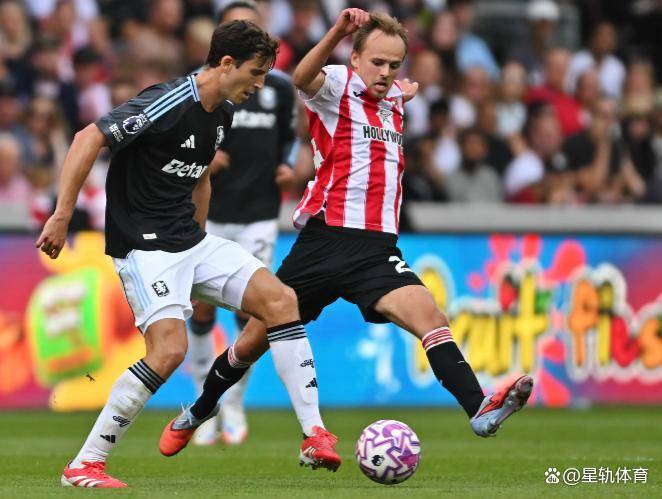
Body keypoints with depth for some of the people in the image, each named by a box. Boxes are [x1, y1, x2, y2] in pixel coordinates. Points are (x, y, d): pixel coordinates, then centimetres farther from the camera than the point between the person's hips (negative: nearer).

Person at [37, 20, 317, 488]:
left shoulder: (222, 114, 10)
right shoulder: (167, 104, -18)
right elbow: (88, 139, -21)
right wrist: (62, 216, -22)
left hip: (191, 240, 9)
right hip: (144, 247, -9)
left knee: (280, 299, -5)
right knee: (170, 346, -24)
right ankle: (84, 466, -13)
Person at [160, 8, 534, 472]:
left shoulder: (395, 102, 16)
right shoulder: (336, 83, -2)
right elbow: (304, 78, -29)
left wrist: (403, 94, 25)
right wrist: (338, 32, -44)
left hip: (378, 248, 4)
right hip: (325, 238, -3)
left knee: (430, 318, -22)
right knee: (256, 338, 8)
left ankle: (481, 410, -37)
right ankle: (196, 415, 29)